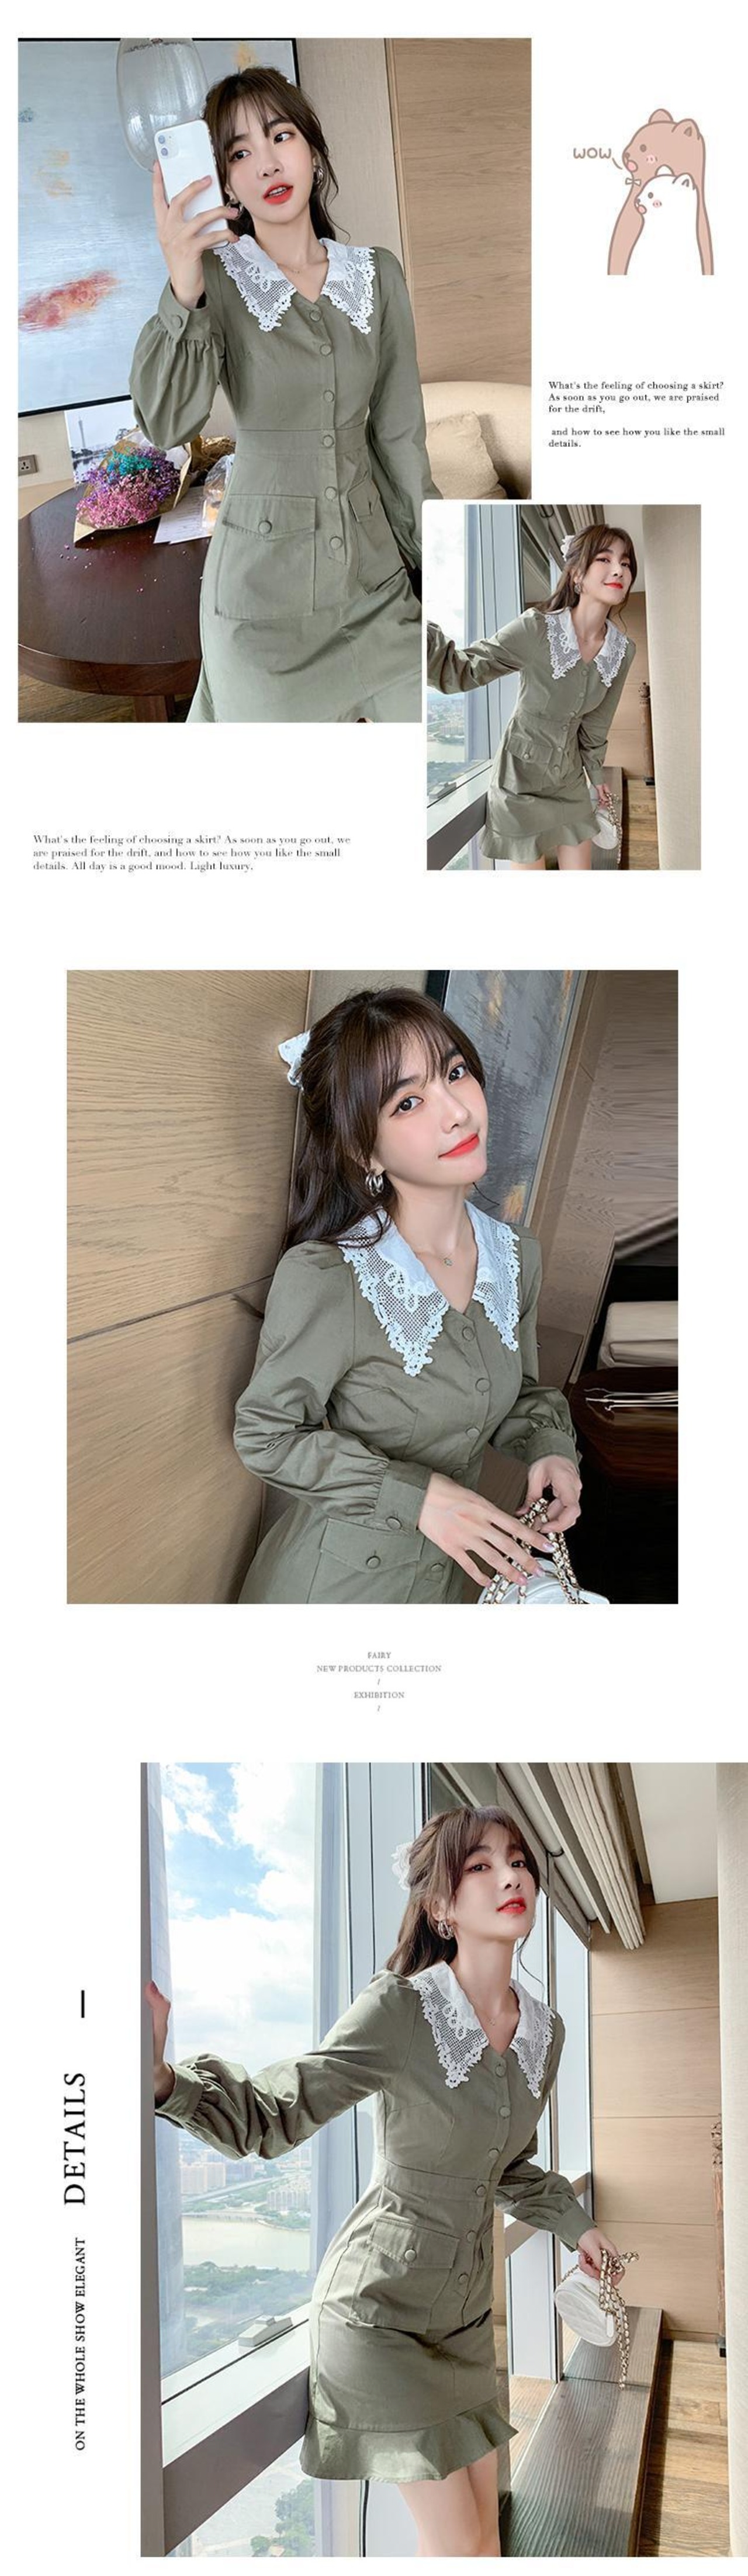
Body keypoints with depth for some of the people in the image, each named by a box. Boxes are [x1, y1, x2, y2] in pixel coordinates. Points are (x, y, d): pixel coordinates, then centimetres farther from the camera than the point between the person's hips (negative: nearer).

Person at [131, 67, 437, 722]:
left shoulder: (378, 276, 5)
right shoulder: (219, 280, -6)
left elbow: (401, 436, 8)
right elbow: (168, 425, -22)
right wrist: (183, 292, -35)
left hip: (373, 567, 3)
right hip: (265, 574, -3)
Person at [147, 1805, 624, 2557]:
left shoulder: (545, 2029, 0)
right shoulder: (398, 2011, -20)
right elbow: (274, 2114, -22)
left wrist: (577, 2226, 8)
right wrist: (164, 2079, -40)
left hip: (464, 2311, 6)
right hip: (380, 2305, -6)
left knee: (483, 2534, 13)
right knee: (455, 2540, -4)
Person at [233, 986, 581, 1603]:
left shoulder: (518, 1257, -6)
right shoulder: (323, 1276, -26)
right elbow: (265, 1433, -17)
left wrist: (549, 1447, -11)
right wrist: (415, 1495, -25)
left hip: (445, 1575, 6)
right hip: (334, 1581, -6)